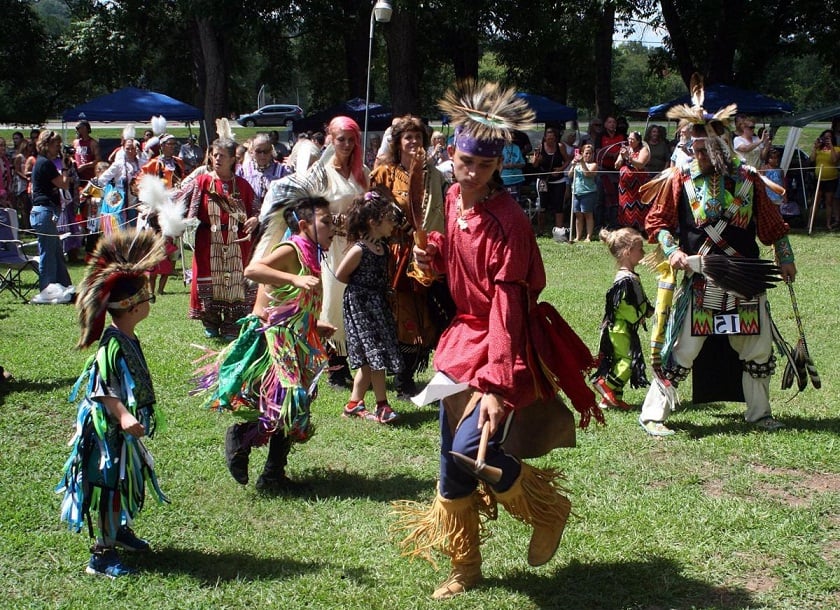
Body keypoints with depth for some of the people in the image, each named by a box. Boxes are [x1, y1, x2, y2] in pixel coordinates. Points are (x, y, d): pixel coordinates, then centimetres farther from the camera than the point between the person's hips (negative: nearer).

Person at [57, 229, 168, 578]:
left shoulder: (128, 338, 6)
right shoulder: (112, 344, -24)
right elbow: (102, 389, -28)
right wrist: (123, 416, -39)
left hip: (125, 429, 10)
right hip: (108, 429, -10)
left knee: (130, 481, 22)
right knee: (109, 486, -4)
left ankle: (120, 530, 42)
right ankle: (101, 555, 4)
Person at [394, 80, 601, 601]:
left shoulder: (509, 221, -21)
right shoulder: (454, 200, 1)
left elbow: (507, 306, -26)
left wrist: (497, 384, -32)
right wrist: (432, 254, -1)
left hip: (504, 344, -7)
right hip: (464, 336, 7)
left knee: (473, 448, -21)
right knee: (451, 466, 8)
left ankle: (549, 509, 7)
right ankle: (464, 568, 25)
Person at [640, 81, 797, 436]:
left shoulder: (748, 180, 3)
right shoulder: (680, 180, -4)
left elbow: (772, 224, 12)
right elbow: (656, 222, 1)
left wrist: (785, 258, 10)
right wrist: (673, 251, -14)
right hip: (700, 283, -3)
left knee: (759, 350, 12)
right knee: (681, 351, -4)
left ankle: (759, 413, 29)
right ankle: (653, 415, 6)